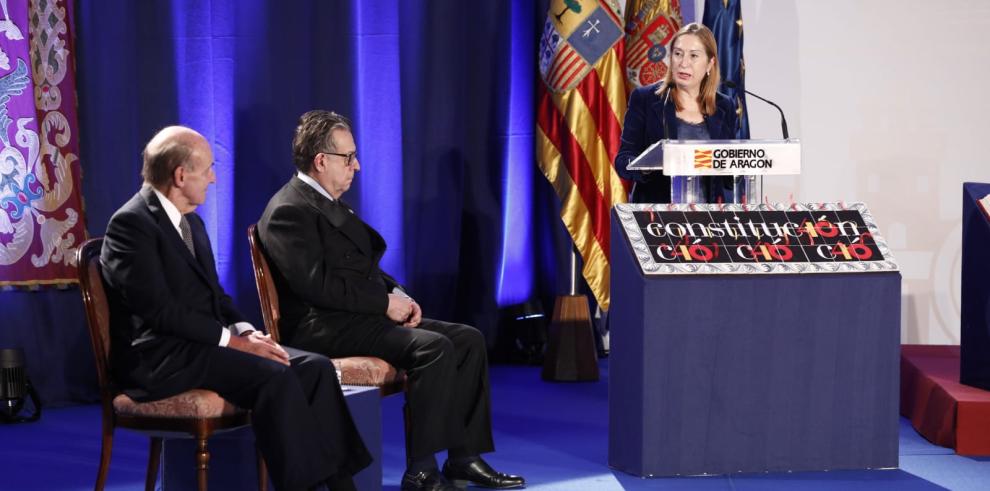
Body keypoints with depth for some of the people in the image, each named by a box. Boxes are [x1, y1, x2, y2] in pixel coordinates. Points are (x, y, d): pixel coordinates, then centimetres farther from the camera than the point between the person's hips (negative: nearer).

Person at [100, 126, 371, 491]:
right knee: (274, 376, -29)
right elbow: (159, 310, -19)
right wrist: (231, 339, -16)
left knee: (315, 367, -11)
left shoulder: (191, 221, 18)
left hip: (201, 345, 9)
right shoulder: (132, 222, -12)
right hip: (161, 358, -9)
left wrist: (246, 332, -2)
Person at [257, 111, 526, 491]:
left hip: (362, 316, 10)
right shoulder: (289, 211, -13)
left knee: (468, 339, -1)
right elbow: (319, 286, -21)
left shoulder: (331, 203, 19)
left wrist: (398, 294, 4)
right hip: (324, 328, -10)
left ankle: (464, 458, -1)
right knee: (433, 347, -28)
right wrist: (385, 302, -16)